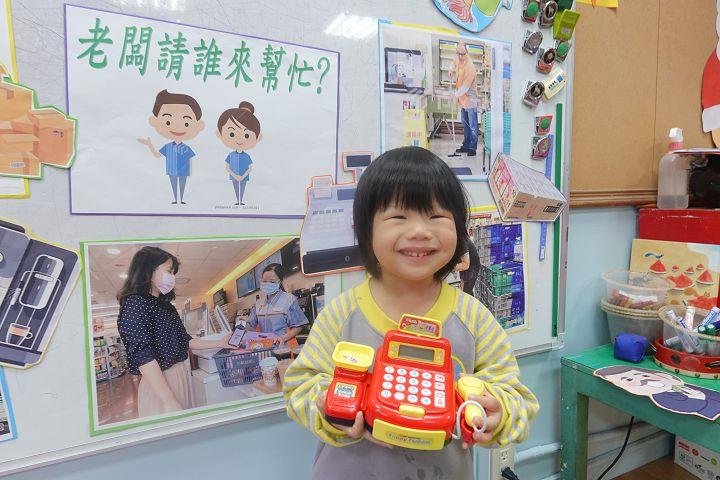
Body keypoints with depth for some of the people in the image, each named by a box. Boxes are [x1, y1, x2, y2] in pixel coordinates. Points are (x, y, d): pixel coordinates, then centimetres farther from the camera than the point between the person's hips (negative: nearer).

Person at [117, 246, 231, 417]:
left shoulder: (166, 305, 13)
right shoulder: (134, 303, -13)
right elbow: (143, 357, -21)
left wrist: (220, 343, 10)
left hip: (181, 375, 8)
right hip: (158, 383, -8)